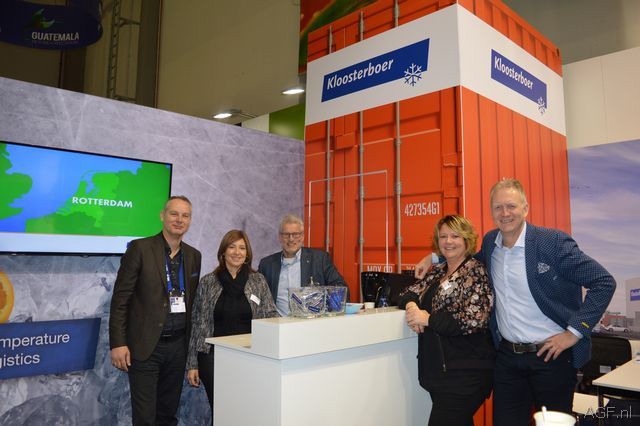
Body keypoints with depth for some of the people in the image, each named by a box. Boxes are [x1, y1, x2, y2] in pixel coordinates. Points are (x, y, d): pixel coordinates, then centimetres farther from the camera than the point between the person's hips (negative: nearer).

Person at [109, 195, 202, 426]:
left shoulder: (193, 255, 8)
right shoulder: (140, 248, -7)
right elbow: (120, 298, -8)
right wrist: (118, 343, -12)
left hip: (178, 345, 5)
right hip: (145, 345, -4)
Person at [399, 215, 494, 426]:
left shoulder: (476, 271, -10)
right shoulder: (437, 271, 12)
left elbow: (473, 320, -20)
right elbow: (409, 293, 14)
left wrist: (427, 319, -18)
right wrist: (411, 305, -9)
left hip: (465, 373, -7)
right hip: (437, 370, 7)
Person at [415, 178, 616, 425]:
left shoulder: (553, 241, -13)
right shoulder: (490, 241, 2)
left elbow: (604, 282, -12)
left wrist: (574, 332, -15)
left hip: (551, 355, -4)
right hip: (507, 356, 4)